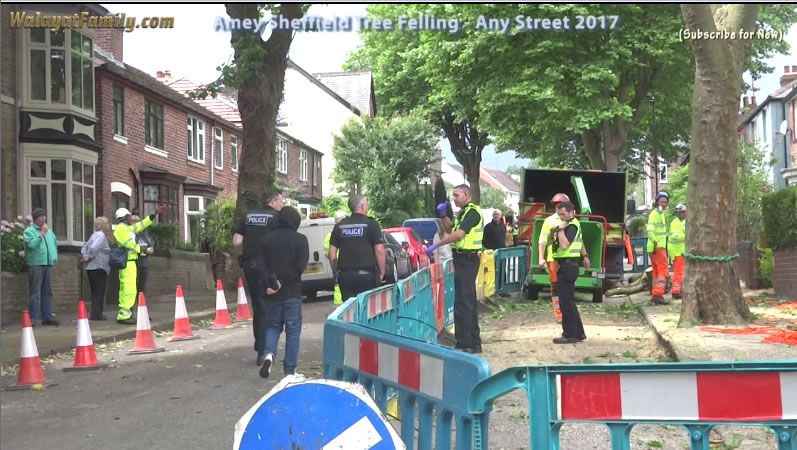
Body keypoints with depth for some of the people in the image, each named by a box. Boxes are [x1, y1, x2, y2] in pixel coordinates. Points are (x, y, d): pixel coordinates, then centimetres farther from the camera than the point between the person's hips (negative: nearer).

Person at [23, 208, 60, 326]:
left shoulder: (49, 231, 18)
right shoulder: (29, 231, -2)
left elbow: (55, 244, 26)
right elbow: (31, 244, -18)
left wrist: (54, 257, 14)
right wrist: (41, 234, -17)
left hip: (49, 264, 7)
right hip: (36, 264, -7)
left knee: (47, 291, 9)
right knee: (35, 292, -8)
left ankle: (47, 316, 14)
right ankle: (33, 318, -6)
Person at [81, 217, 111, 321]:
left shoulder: (96, 234, 19)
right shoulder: (101, 235, -12)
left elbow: (85, 247, 20)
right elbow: (93, 248, -26)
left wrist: (85, 256, 6)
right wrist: (89, 257, -12)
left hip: (91, 268, 10)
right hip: (99, 268, -10)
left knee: (95, 293, 13)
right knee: (99, 292, -6)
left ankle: (95, 315, 17)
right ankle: (96, 315, -7)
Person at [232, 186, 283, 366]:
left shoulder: (248, 217, 10)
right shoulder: (275, 217, -7)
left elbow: (236, 242, 7)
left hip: (249, 265, 6)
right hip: (266, 267, -5)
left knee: (257, 306, 17)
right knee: (266, 308, 0)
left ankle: (260, 346, 25)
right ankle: (262, 350, -3)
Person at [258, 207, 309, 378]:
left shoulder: (267, 239, 6)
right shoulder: (300, 239, -4)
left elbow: (262, 265, 0)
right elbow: (300, 266, -13)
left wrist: (270, 284, -8)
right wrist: (282, 281, -14)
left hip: (271, 294, 3)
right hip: (292, 293, -3)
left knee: (272, 326, 18)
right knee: (292, 331, 6)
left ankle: (269, 354, -8)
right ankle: (290, 371, 8)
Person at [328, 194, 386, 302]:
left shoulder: (339, 226, 9)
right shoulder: (371, 224, -3)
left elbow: (332, 253, 8)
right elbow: (379, 250, -8)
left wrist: (336, 273, 17)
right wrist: (382, 272, 2)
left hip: (345, 276, 4)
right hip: (367, 275, -4)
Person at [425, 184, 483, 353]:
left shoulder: (473, 212, -13)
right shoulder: (462, 213, 18)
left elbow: (459, 234, -22)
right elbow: (451, 230, 20)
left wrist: (436, 245, -18)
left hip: (467, 260, -10)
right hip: (463, 259, 10)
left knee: (462, 302, -10)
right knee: (469, 301, 13)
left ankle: (464, 344, -9)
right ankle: (474, 342, 20)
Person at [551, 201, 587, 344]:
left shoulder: (571, 226, -15)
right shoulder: (572, 224, 17)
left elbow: (564, 245, -27)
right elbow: (580, 240, 33)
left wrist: (561, 229, -20)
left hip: (567, 266, -11)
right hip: (566, 266, 11)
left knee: (566, 301, -8)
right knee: (569, 301, 15)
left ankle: (570, 335, -4)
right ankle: (578, 333, 21)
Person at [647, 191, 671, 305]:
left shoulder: (661, 214, 20)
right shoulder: (654, 213, -10)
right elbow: (650, 230, -23)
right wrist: (655, 242, -31)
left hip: (659, 247, 10)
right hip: (657, 247, -10)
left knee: (657, 271, 13)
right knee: (664, 270, -14)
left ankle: (655, 295, 18)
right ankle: (657, 294, -20)